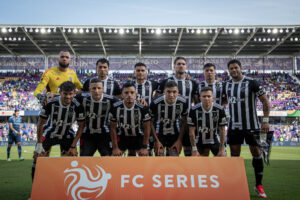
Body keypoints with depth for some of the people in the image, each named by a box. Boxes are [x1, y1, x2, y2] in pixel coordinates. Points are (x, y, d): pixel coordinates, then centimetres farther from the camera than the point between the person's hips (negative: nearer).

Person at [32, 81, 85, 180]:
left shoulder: (77, 106, -24)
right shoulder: (51, 103, -26)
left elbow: (81, 126, -13)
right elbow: (40, 123, -14)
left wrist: (73, 146, -16)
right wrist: (39, 144, -13)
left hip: (67, 134, 1)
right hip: (49, 133, 0)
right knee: (38, 157, -9)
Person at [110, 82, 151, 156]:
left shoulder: (143, 108, -25)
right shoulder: (115, 107, -21)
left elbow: (147, 128, -13)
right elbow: (113, 128, -10)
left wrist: (145, 147, -12)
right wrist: (115, 147, -10)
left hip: (139, 136, -1)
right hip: (122, 136, 1)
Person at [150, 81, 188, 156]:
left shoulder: (183, 102, -19)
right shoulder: (156, 103, -26)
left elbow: (184, 122, -4)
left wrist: (179, 140, -7)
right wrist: (156, 140, -12)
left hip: (175, 134, 2)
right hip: (159, 134, -2)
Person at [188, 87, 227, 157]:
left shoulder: (219, 110, -18)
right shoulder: (194, 110, -19)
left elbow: (222, 131, -10)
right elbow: (192, 131, -13)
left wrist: (222, 149, -12)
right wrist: (194, 149, -15)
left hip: (215, 139, 1)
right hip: (200, 141, 0)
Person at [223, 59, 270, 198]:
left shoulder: (251, 83, -8)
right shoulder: (226, 85, 6)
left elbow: (265, 101, -5)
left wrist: (265, 120, -10)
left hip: (251, 125, -4)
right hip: (234, 126, 4)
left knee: (256, 153, 2)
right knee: (234, 155, 6)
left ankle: (259, 186, 16)